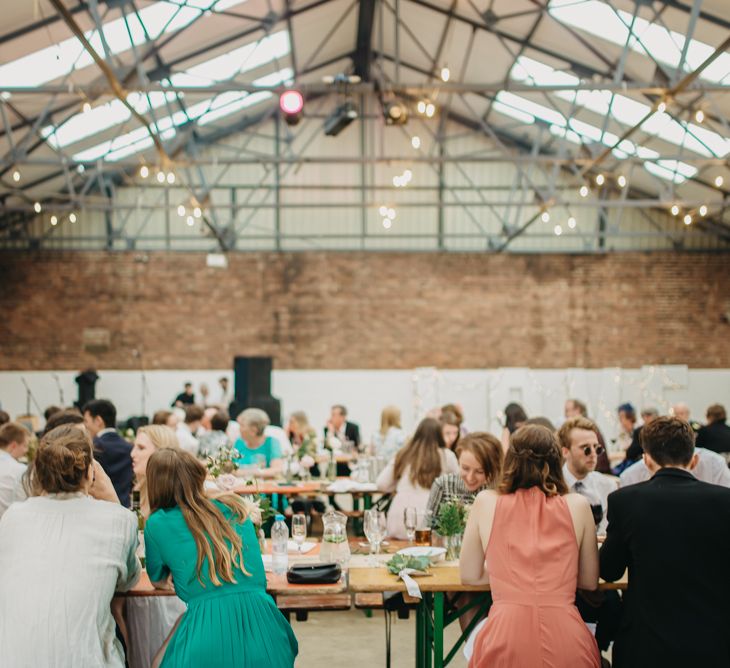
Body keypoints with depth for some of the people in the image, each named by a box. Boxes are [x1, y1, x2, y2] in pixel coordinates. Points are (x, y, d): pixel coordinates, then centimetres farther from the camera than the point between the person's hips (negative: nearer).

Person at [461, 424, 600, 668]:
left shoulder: (487, 502, 4)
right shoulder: (577, 506, 3)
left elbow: (470, 576, 14)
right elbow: (589, 581, 15)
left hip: (504, 637, 0)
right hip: (565, 647, 1)